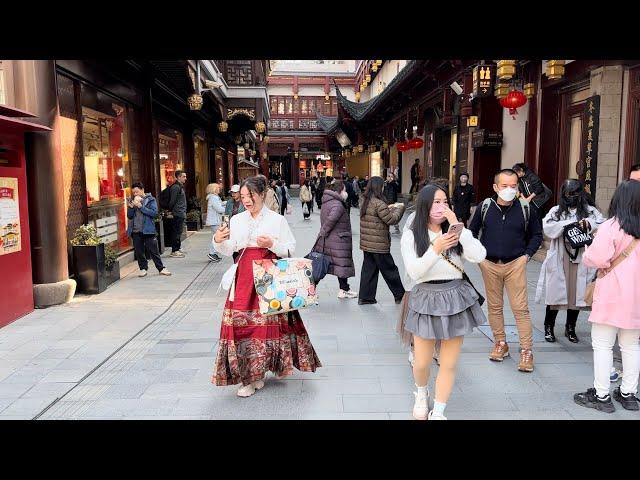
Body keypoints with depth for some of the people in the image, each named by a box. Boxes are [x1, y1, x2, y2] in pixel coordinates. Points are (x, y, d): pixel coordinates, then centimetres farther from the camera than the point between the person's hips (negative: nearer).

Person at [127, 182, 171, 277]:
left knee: (153, 250, 0)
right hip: (135, 231, 4)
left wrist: (141, 207, -17)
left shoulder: (151, 200, 0)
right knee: (139, 251, 8)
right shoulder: (133, 201, 12)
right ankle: (143, 268, 20)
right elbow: (129, 216, 11)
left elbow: (154, 213, -13)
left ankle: (161, 268, 7)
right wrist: (130, 208, -8)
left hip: (148, 230, -4)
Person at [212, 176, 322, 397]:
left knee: (266, 321, 0)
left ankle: (257, 373, 15)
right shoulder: (236, 220, 10)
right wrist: (218, 241, -13)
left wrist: (272, 244, -16)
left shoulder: (277, 220, 0)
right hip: (244, 277, 3)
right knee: (240, 322, -3)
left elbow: (291, 249, 0)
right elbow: (228, 251, 7)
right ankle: (247, 374, 10)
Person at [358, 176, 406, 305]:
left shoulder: (363, 201, 7)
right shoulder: (379, 203, -19)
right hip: (379, 245, -8)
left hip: (366, 243, 8)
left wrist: (391, 209, 11)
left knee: (368, 269, 13)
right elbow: (391, 220, -13)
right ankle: (400, 295, 19)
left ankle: (365, 297, 15)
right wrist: (400, 208, 3)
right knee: (389, 270, 6)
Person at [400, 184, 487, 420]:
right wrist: (435, 250, -24)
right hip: (427, 299, -2)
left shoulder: (455, 231, 3)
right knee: (422, 363, 7)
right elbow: (414, 272, -12)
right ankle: (421, 394, 41)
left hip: (455, 297, 2)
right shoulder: (411, 235, -4)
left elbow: (478, 256, -12)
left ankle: (437, 413, 24)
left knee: (449, 364, 7)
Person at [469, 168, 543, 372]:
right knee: (494, 306, 11)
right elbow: (472, 232, 10)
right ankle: (500, 344, 27)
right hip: (489, 264, 2)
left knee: (520, 308, -3)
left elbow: (536, 235, 9)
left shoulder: (526, 209, -5)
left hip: (515, 264, -2)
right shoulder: (484, 207, -4)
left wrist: (527, 255, -2)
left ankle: (526, 351, 7)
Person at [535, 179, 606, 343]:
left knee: (576, 293, 6)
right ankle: (548, 328, 17)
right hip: (559, 260, -1)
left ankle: (570, 328, 23)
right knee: (556, 292, 3)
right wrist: (567, 224, -19)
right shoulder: (556, 211, 6)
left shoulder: (590, 211, 8)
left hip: (580, 260, 1)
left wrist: (588, 223, -23)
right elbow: (547, 227, -10)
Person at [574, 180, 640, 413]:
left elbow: (596, 259, -19)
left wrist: (587, 253, 1)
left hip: (612, 297, -6)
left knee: (602, 345, 3)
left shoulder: (611, 227, -14)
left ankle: (601, 395, 8)